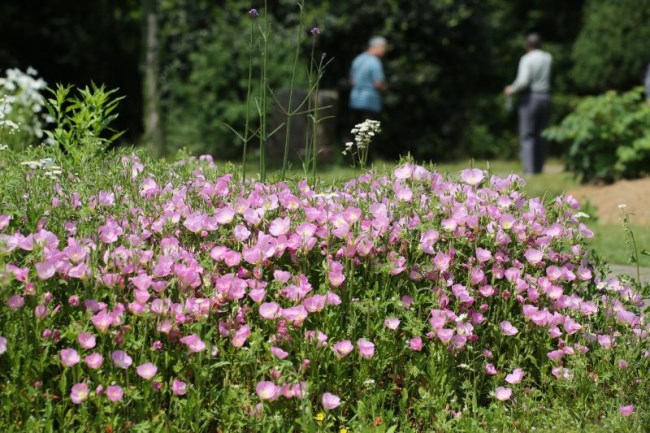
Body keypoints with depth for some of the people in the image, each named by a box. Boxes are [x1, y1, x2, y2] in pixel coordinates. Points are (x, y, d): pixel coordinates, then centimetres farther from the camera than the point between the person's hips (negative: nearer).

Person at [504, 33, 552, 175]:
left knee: (527, 136, -3)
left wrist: (511, 89, 0)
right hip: (545, 98, 5)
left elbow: (523, 81, -19)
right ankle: (539, 167, 10)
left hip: (530, 98, -5)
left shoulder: (526, 59, -9)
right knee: (540, 136, 12)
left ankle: (529, 169, -11)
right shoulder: (548, 58, 8)